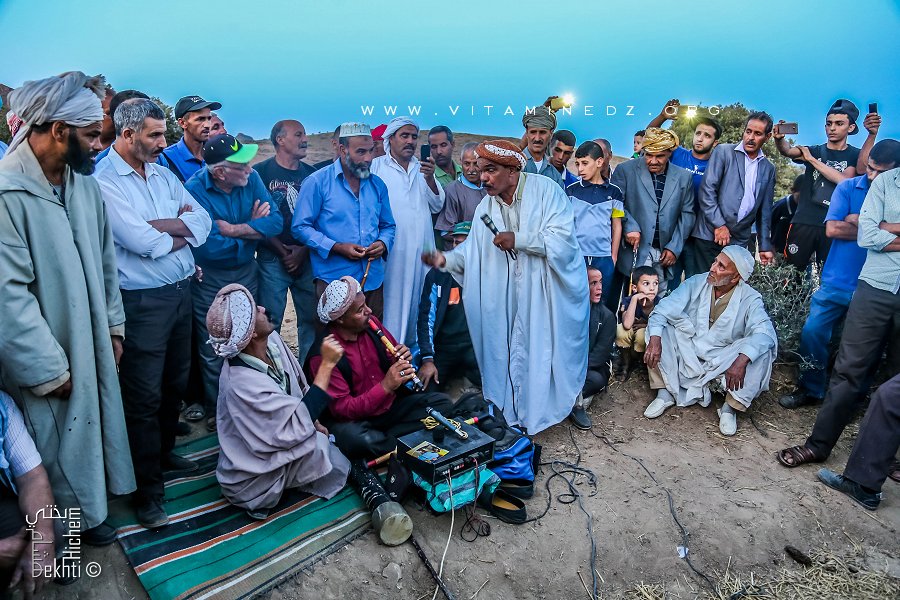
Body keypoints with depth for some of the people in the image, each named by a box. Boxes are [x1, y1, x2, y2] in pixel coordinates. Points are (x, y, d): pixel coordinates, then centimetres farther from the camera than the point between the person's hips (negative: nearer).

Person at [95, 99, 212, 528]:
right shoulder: (104, 180, -12)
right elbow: (139, 241, -21)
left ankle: (164, 452, 39)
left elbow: (202, 221, 3)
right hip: (142, 301, -7)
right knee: (145, 396, 1)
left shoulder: (163, 174, 11)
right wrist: (180, 229, -4)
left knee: (176, 383, 18)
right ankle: (148, 490, 14)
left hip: (180, 291, 7)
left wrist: (159, 226, -14)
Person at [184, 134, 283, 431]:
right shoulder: (195, 189, -21)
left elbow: (275, 222, -14)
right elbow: (209, 247, -28)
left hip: (245, 273, 4)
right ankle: (215, 409, 28)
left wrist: (233, 229, -24)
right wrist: (252, 228, -14)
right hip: (209, 281, -4)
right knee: (213, 351, 9)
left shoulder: (251, 179, -7)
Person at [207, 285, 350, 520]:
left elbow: (299, 385, 4)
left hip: (270, 443, 7)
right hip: (247, 481, -7)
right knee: (317, 445, -22)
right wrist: (327, 364, -34)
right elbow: (299, 427, -33)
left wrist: (314, 423, -4)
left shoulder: (271, 340, -13)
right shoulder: (243, 384, -36)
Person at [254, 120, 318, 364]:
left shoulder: (312, 174, 10)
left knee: (311, 318, 6)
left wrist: (303, 251, -4)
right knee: (270, 321, -2)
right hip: (272, 259, -3)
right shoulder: (261, 172, 0)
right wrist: (283, 251, -7)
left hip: (307, 258, 3)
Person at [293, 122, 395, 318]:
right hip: (332, 280, -4)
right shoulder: (318, 182, -3)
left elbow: (388, 226, 18)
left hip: (373, 279, 4)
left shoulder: (377, 184, 11)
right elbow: (300, 227, -5)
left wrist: (383, 243, -5)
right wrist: (336, 247, -15)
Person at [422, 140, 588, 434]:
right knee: (514, 351, 8)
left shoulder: (546, 189, -11)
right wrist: (445, 259, -12)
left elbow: (562, 238, -18)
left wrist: (518, 239, -24)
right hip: (509, 297, 4)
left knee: (556, 346, 6)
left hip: (552, 290, -4)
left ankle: (571, 399, 29)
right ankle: (518, 409, 24)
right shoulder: (486, 207, 5)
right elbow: (473, 249, 4)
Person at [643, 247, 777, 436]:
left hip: (723, 363, -1)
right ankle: (665, 393, -11)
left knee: (762, 350, -26)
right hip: (688, 354, 2)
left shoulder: (750, 299, -13)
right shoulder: (696, 283, -8)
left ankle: (731, 407, -12)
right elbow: (663, 310, -14)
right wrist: (655, 339, -33)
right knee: (658, 329, -19)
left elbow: (765, 333, -28)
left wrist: (741, 360, -46)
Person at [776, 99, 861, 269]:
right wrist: (779, 139, -32)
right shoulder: (814, 151, 11)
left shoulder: (855, 155, 8)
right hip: (803, 222, 1)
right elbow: (787, 151, -10)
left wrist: (812, 160, -7)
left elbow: (845, 180, -11)